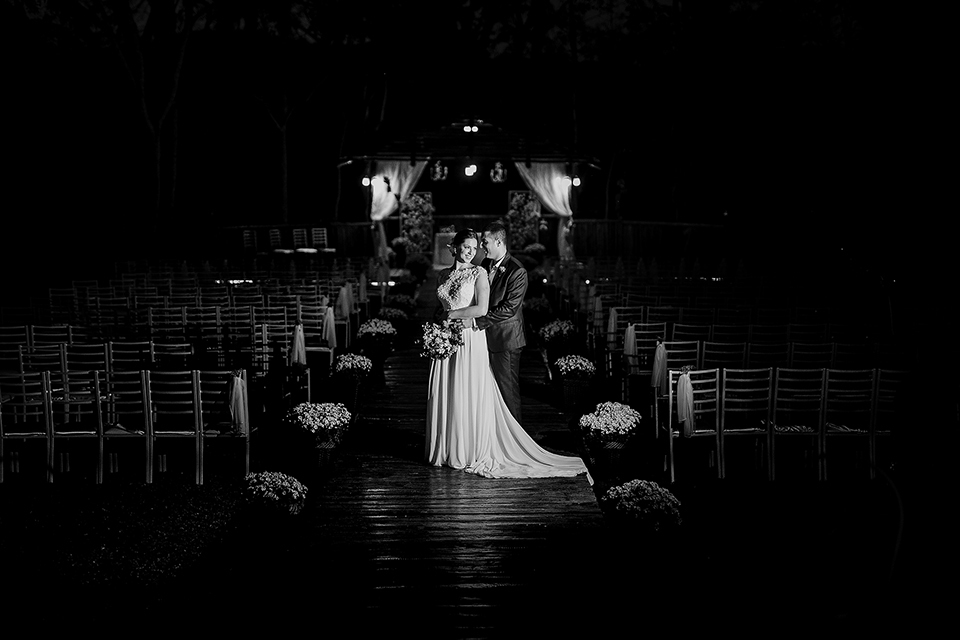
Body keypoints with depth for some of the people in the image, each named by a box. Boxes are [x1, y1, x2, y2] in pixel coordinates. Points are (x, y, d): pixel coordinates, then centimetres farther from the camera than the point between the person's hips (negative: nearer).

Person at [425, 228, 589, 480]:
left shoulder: (479, 273, -4)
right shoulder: (443, 275, 11)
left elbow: (481, 309, -13)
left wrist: (453, 314, -9)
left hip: (470, 340, -5)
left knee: (469, 396, -2)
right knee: (443, 394, 7)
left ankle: (472, 452, 7)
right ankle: (445, 449, 19)